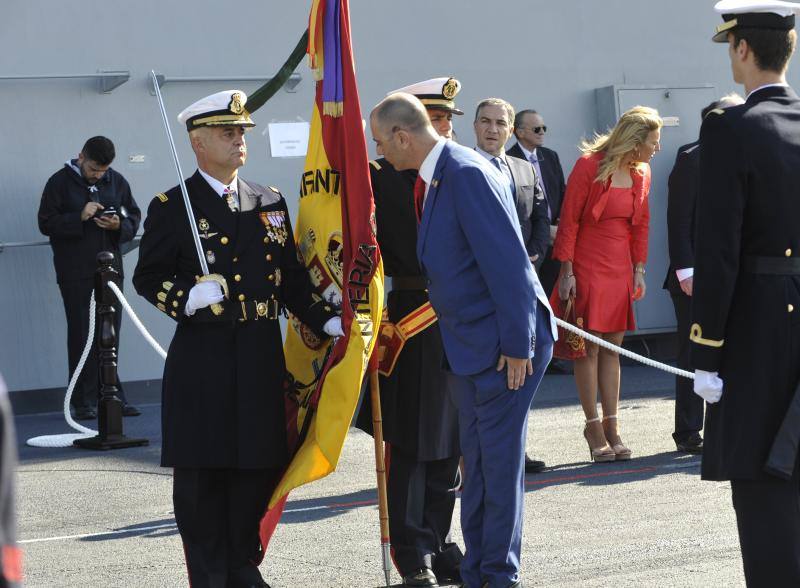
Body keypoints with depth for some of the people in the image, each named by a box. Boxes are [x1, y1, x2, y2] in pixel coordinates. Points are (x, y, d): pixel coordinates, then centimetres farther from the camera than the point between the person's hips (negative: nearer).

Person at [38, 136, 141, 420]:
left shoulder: (117, 181, 8)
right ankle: (84, 401, 0)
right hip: (76, 273, -4)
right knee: (81, 334, -3)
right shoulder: (60, 182, -3)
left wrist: (120, 225, -8)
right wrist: (80, 217, -19)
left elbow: (134, 217, 14)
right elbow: (46, 223, -6)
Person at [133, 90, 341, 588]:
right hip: (203, 360, -4)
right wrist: (188, 298, -19)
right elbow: (147, 277, -2)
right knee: (201, 473, 0)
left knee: (257, 467, 7)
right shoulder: (172, 207, -1)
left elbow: (292, 277, 16)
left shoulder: (270, 202, 14)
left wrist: (327, 321, 4)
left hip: (262, 358, 4)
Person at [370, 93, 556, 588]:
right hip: (470, 345, 10)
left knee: (499, 461, -1)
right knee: (477, 463, 15)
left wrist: (516, 344, -21)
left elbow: (507, 261, -22)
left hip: (503, 346, -10)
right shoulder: (438, 176, 10)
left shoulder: (468, 173, -19)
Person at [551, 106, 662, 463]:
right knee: (589, 347, -4)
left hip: (620, 269, 6)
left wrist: (639, 268, 10)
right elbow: (568, 221, -10)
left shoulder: (641, 173, 8)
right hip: (587, 267, -6)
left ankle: (611, 427, 8)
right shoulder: (589, 166, -11)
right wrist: (566, 271, -13)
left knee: (612, 348, 6)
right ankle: (594, 427, 2)